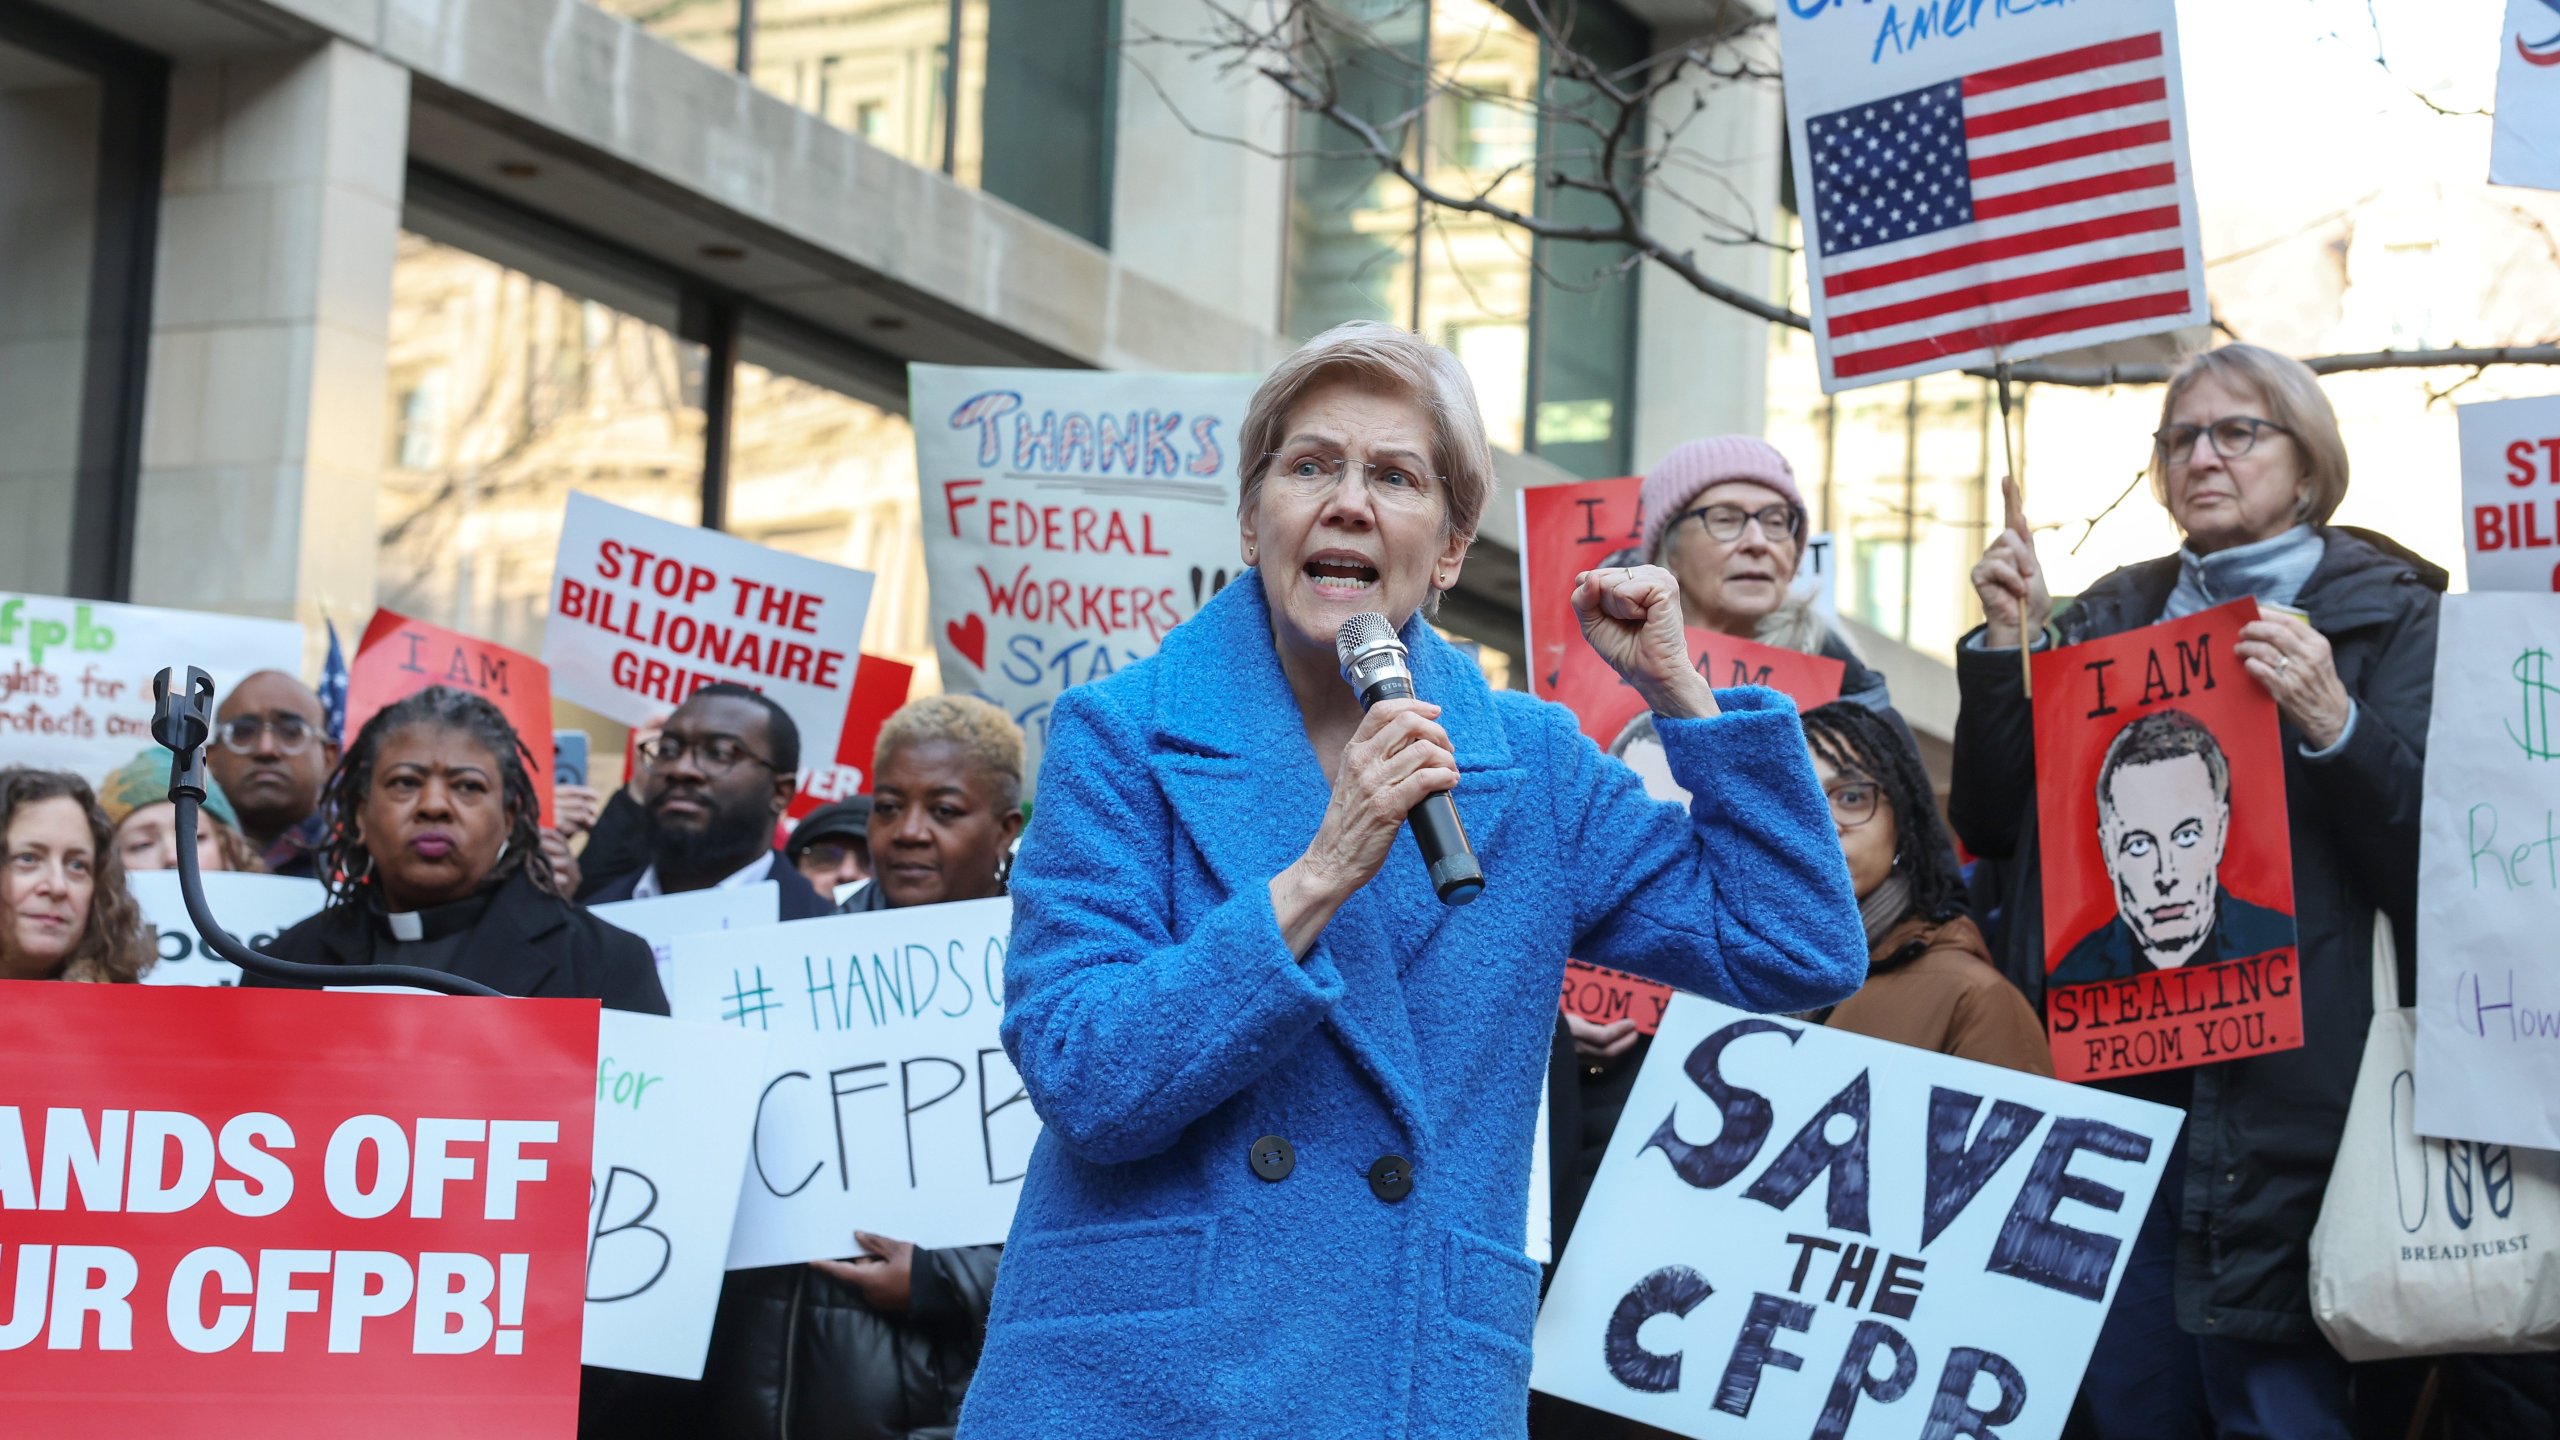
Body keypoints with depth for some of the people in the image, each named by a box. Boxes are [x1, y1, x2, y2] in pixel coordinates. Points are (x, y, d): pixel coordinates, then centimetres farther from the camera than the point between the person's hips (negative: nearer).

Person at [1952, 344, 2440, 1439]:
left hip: (2272, 1089, -4)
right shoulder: (2109, 616, 17)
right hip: (2098, 1063, 4)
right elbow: (1990, 825, 12)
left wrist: (2334, 724, -22)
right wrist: (2008, 647, 2)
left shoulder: (2387, 617, 4)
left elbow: (2434, 850, -8)